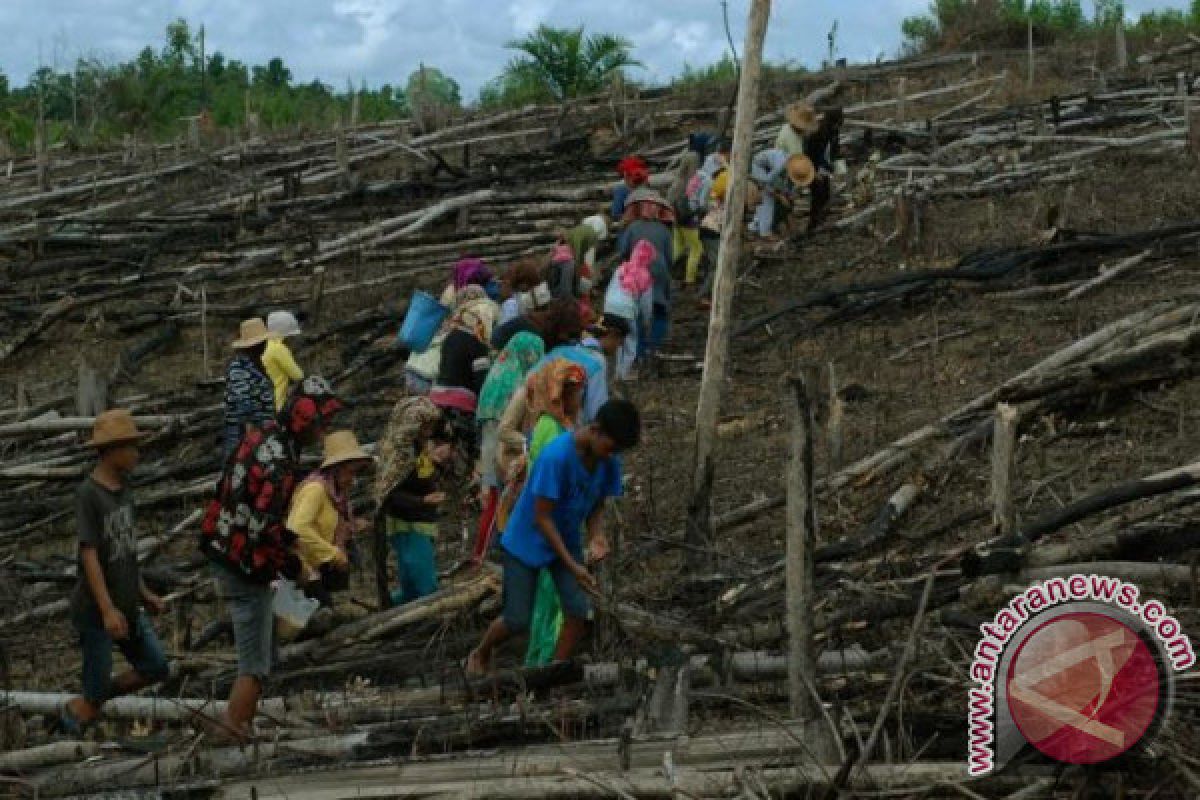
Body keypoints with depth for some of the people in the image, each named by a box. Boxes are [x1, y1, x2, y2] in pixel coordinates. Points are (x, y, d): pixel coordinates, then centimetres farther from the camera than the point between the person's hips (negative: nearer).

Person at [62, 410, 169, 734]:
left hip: (127, 605, 8)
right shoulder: (87, 494, -18)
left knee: (155, 669, 10)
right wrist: (107, 609, -25)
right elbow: (88, 554, -21)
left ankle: (91, 702, 23)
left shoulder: (123, 487, 5)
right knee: (95, 699, -1)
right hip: (94, 610, -8)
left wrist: (144, 593, 16)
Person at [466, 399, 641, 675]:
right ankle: (481, 654, 30)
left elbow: (597, 506, 1)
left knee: (579, 611, -10)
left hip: (567, 541, 5)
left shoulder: (609, 462, -13)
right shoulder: (556, 456, -33)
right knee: (517, 620, -1)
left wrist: (596, 536, -21)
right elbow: (542, 518, -27)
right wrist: (573, 566, -28)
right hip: (526, 543, -5)